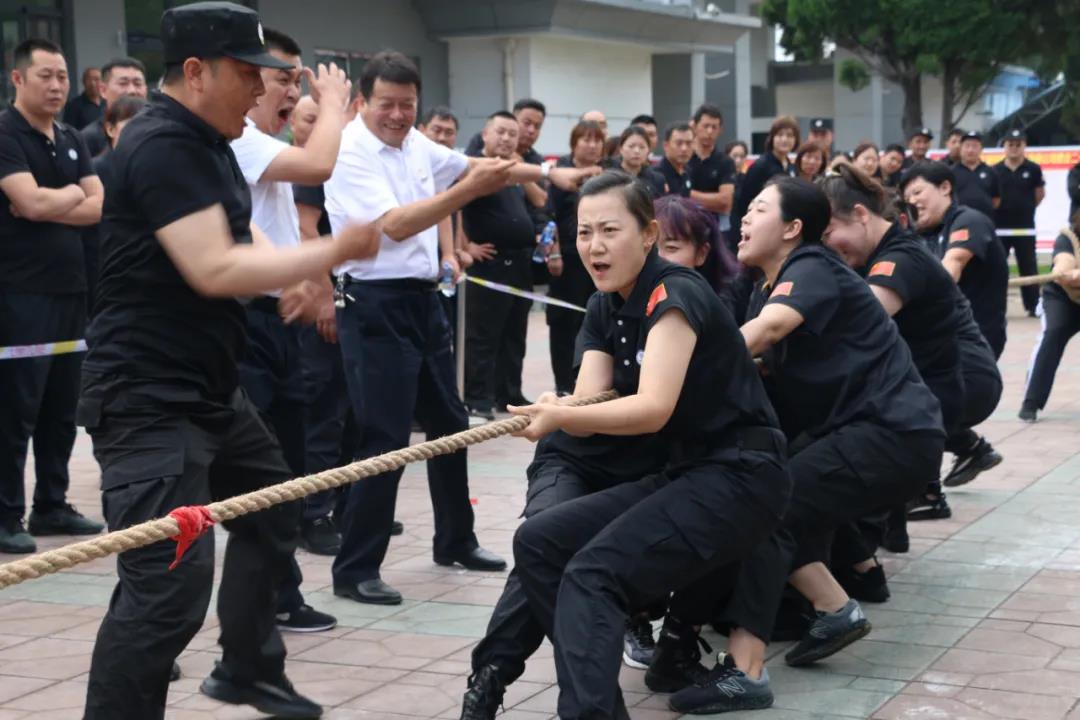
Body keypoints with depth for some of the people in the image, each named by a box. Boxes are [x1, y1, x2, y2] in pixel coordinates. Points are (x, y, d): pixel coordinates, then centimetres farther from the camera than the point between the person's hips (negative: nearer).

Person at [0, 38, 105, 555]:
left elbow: (101, 206, 6)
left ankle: (51, 506, 21)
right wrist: (72, 194, -2)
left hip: (70, 289, 7)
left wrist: (50, 205, -9)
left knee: (61, 407, 12)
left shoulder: (71, 141, 15)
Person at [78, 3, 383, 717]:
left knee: (271, 517, 24)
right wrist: (334, 251, -19)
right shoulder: (161, 146, -19)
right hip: (147, 400, -11)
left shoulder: (209, 144, 14)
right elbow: (214, 269, -27)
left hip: (210, 389, 11)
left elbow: (243, 235, 22)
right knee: (171, 583, -18)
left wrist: (297, 275, 0)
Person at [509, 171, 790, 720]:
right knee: (537, 542, -4)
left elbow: (653, 408, -27)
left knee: (593, 572, -25)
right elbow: (588, 410, -2)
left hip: (739, 477, -8)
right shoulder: (603, 309, 9)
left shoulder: (674, 294, -15)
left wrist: (560, 417, -36)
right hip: (682, 473, 8)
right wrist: (549, 411, -23)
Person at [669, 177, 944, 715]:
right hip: (851, 428, 9)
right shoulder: (768, 289, 17)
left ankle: (745, 671, -25)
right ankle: (836, 609, 13)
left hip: (894, 433, -9)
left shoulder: (813, 268, -12)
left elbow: (768, 330, -31)